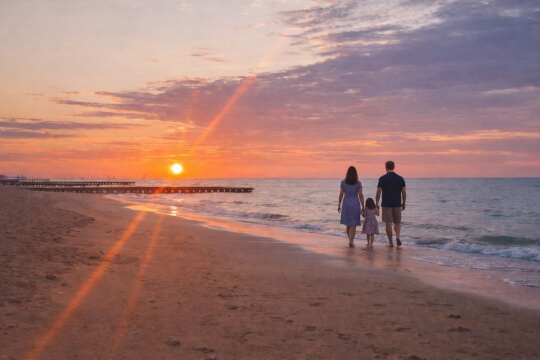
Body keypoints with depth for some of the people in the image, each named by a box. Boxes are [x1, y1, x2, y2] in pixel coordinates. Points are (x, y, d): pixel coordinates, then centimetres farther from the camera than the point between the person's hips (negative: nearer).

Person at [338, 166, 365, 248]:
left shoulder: (343, 182, -2)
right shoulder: (358, 183, -5)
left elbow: (341, 194, -1)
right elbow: (361, 196, -6)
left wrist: (339, 205, 8)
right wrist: (363, 207, -1)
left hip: (346, 204, 2)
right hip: (355, 204, -2)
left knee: (348, 223, 16)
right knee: (353, 225, 0)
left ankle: (351, 240, 26)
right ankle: (351, 241, -12)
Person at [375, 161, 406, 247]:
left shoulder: (382, 178, -6)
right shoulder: (400, 178, 2)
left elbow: (378, 193, -8)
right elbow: (404, 193, 3)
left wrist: (376, 203, 2)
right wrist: (403, 203, 14)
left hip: (386, 205, -2)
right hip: (397, 204, 2)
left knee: (388, 224, 4)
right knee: (397, 223, 13)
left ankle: (390, 242, 6)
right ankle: (397, 236, -10)